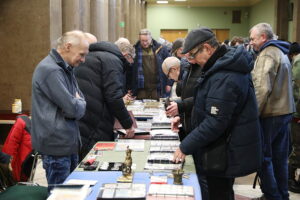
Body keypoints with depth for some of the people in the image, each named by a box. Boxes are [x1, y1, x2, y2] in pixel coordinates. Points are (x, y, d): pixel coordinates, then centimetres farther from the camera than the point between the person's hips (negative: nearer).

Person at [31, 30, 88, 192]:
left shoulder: (65, 68, 12)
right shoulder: (51, 70, -21)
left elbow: (81, 99, 13)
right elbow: (73, 109, -23)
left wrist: (77, 104, -9)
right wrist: (80, 104, -1)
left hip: (68, 142, 10)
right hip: (56, 145, -10)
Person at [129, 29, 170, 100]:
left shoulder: (161, 49, 2)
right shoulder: (135, 50, 0)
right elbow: (129, 70, 2)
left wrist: (168, 83, 3)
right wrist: (130, 87, -1)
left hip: (157, 88, 1)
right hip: (141, 88, 0)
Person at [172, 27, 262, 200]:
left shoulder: (224, 78, -28)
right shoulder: (227, 64, 6)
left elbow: (215, 123, -29)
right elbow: (210, 101, 17)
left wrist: (185, 147, -21)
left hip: (226, 154, -10)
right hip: (230, 149, 10)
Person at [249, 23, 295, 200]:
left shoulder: (267, 54, -14)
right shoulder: (282, 53, 16)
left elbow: (262, 88, -23)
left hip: (270, 114, -9)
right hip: (285, 111, 9)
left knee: (263, 157, 2)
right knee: (280, 157, 15)